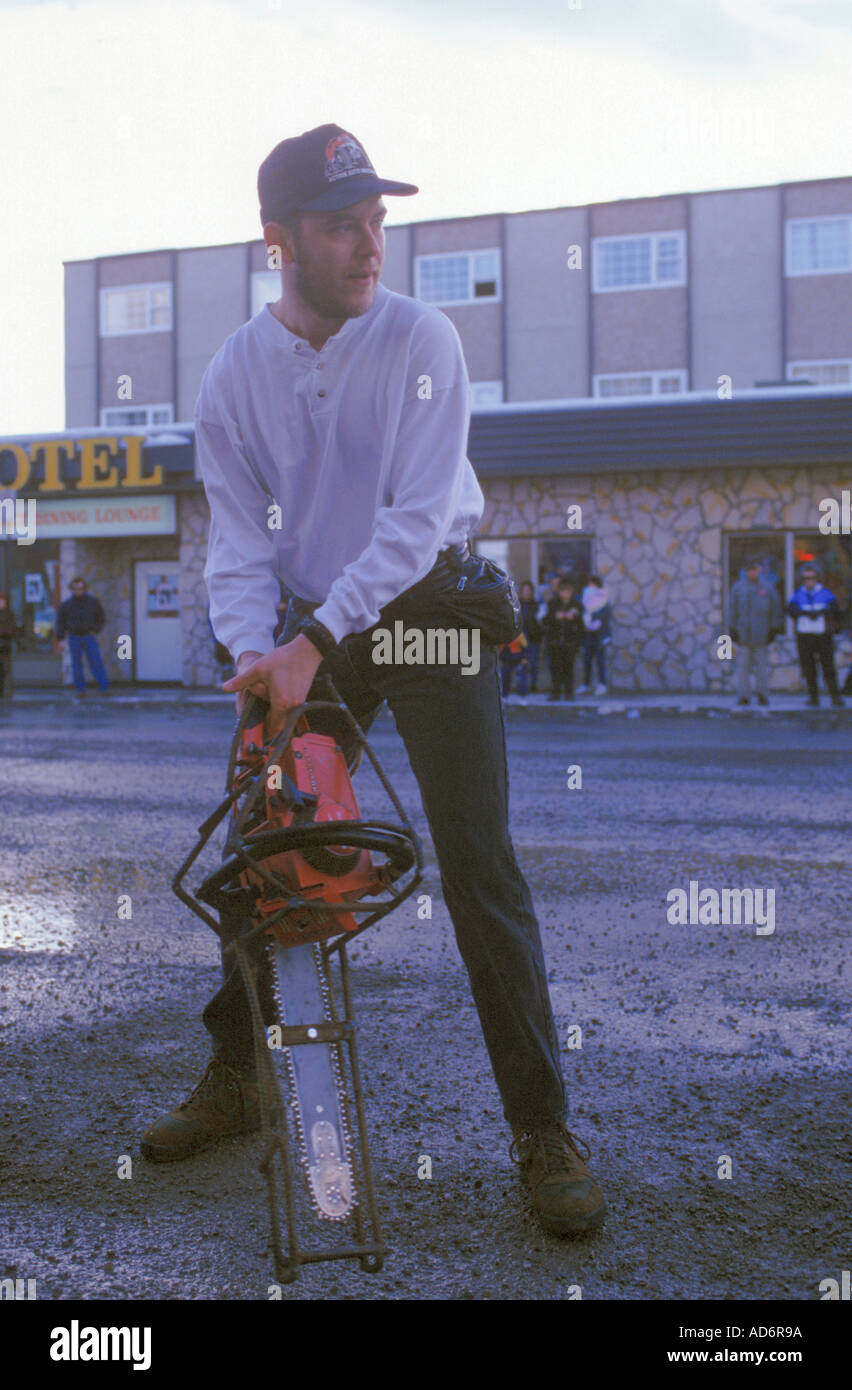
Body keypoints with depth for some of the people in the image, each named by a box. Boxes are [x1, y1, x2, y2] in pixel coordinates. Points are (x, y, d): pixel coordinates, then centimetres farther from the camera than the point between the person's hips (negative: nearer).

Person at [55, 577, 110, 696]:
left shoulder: (92, 601, 1)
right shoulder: (66, 604, -1)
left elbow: (101, 618, 11)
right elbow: (60, 622, 4)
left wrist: (95, 630, -2)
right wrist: (61, 640, -2)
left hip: (89, 637, 0)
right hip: (74, 638, 0)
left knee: (96, 663, -7)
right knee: (77, 665, 2)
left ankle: (104, 688, -6)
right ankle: (80, 689, 11)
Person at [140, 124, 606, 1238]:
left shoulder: (421, 340, -14)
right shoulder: (234, 374, -3)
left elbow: (416, 520, -21)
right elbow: (240, 541, -5)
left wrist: (312, 643, -28)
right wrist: (257, 653, -23)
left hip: (432, 609, -4)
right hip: (315, 630, 4)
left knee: (479, 871, -10)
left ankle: (544, 1131, -4)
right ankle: (234, 1079, 26)